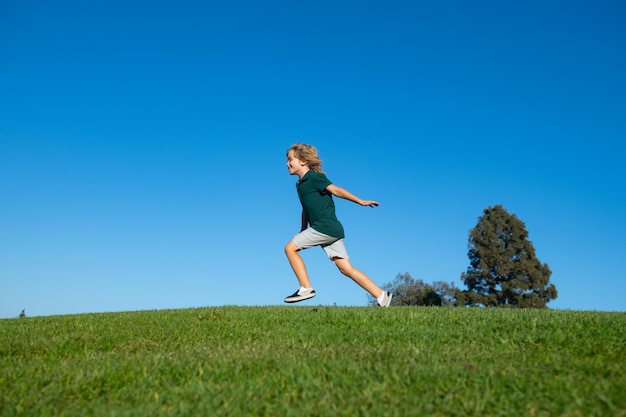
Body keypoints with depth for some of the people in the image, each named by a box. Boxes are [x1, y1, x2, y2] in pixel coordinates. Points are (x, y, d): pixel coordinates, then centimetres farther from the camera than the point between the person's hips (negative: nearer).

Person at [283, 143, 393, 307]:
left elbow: (336, 190, -10)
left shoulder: (314, 177, -4)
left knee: (290, 247, -5)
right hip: (332, 231, 9)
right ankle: (382, 296, 4)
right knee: (346, 268, 4)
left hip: (325, 227, -9)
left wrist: (360, 201, -11)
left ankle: (306, 288, -3)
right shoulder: (300, 184, 21)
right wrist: (303, 231, 32)